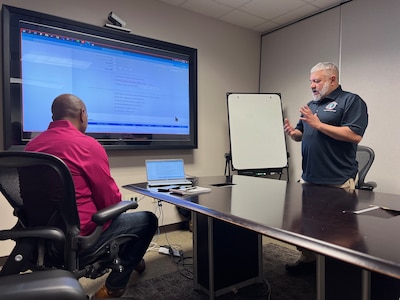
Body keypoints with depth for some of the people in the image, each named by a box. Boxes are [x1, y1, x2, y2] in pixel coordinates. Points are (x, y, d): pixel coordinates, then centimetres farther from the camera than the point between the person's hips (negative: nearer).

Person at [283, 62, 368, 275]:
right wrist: (293, 132, -4)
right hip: (309, 178, 7)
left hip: (338, 181, -7)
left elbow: (355, 135, -18)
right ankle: (308, 259, 31)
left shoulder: (351, 101, -5)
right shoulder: (311, 105, 17)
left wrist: (318, 124, -19)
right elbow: (302, 135, 19)